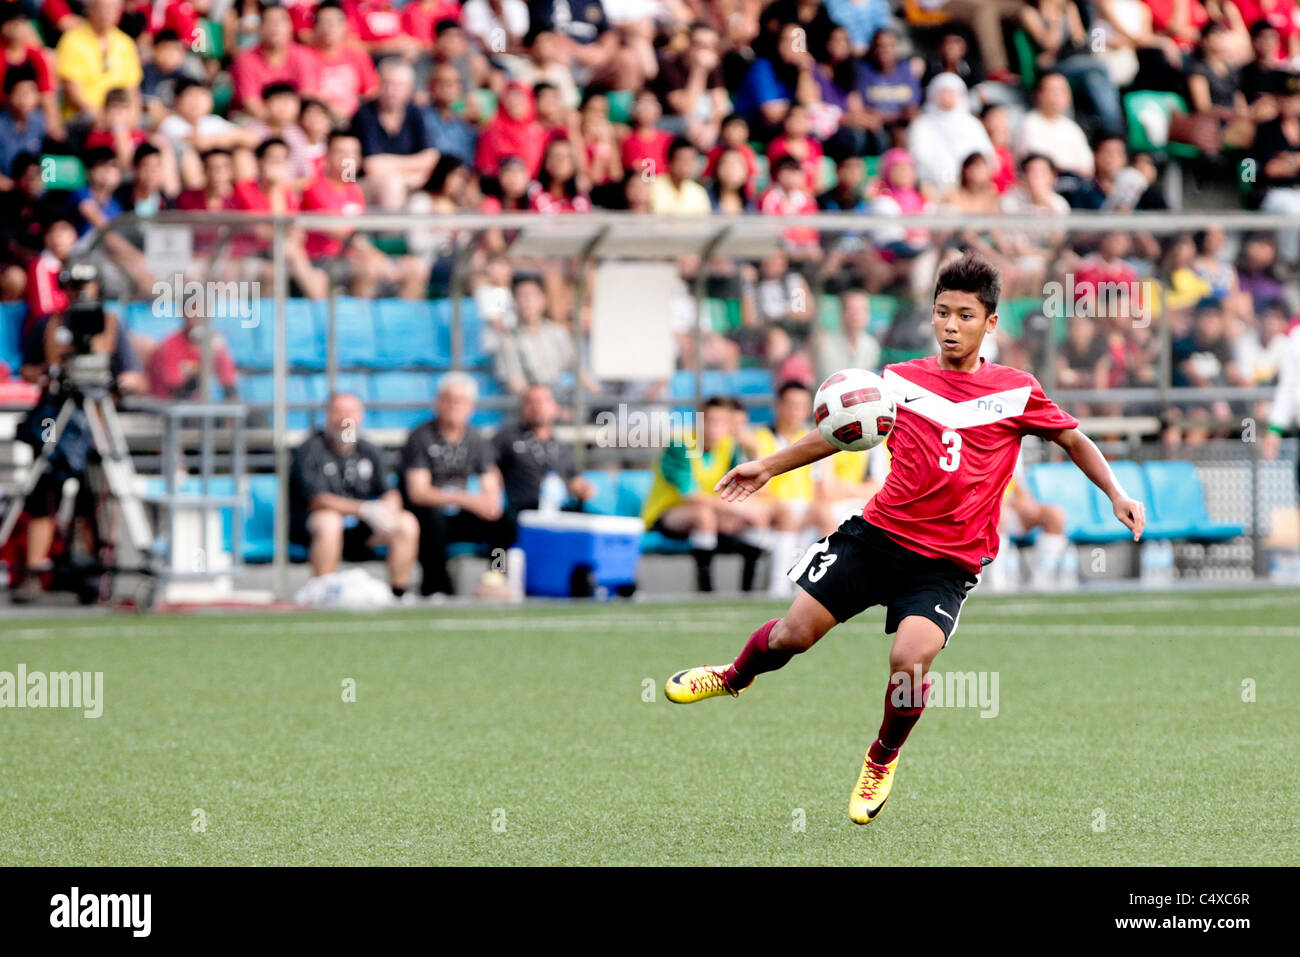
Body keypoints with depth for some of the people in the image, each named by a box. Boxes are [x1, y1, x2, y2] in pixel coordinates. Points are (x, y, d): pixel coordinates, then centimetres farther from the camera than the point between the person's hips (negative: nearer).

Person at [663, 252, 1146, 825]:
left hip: (947, 563, -2)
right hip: (878, 535, 2)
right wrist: (768, 467, 19)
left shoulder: (1016, 392, 0)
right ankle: (734, 677, 33)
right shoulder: (900, 381, 5)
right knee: (794, 633, -4)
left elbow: (1073, 440, 13)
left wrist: (1116, 493, 1)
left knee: (910, 660, -24)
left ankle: (883, 761, 7)